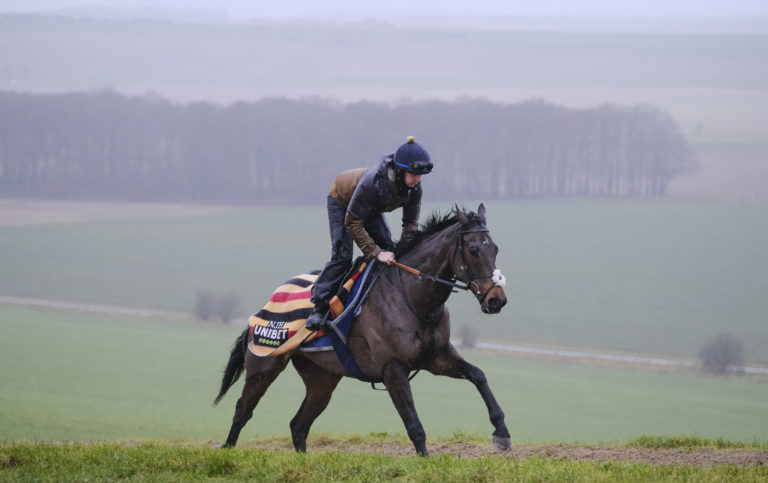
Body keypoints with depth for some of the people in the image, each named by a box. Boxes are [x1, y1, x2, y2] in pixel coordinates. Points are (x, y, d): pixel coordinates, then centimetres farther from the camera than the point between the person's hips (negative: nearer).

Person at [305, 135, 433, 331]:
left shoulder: (414, 188, -26)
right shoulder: (372, 182, -45)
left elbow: (411, 223, -11)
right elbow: (353, 223, -36)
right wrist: (376, 252, -39)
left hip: (372, 208, 6)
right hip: (342, 202, -6)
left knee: (388, 249, -3)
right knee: (342, 256, -16)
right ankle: (319, 307, -12)